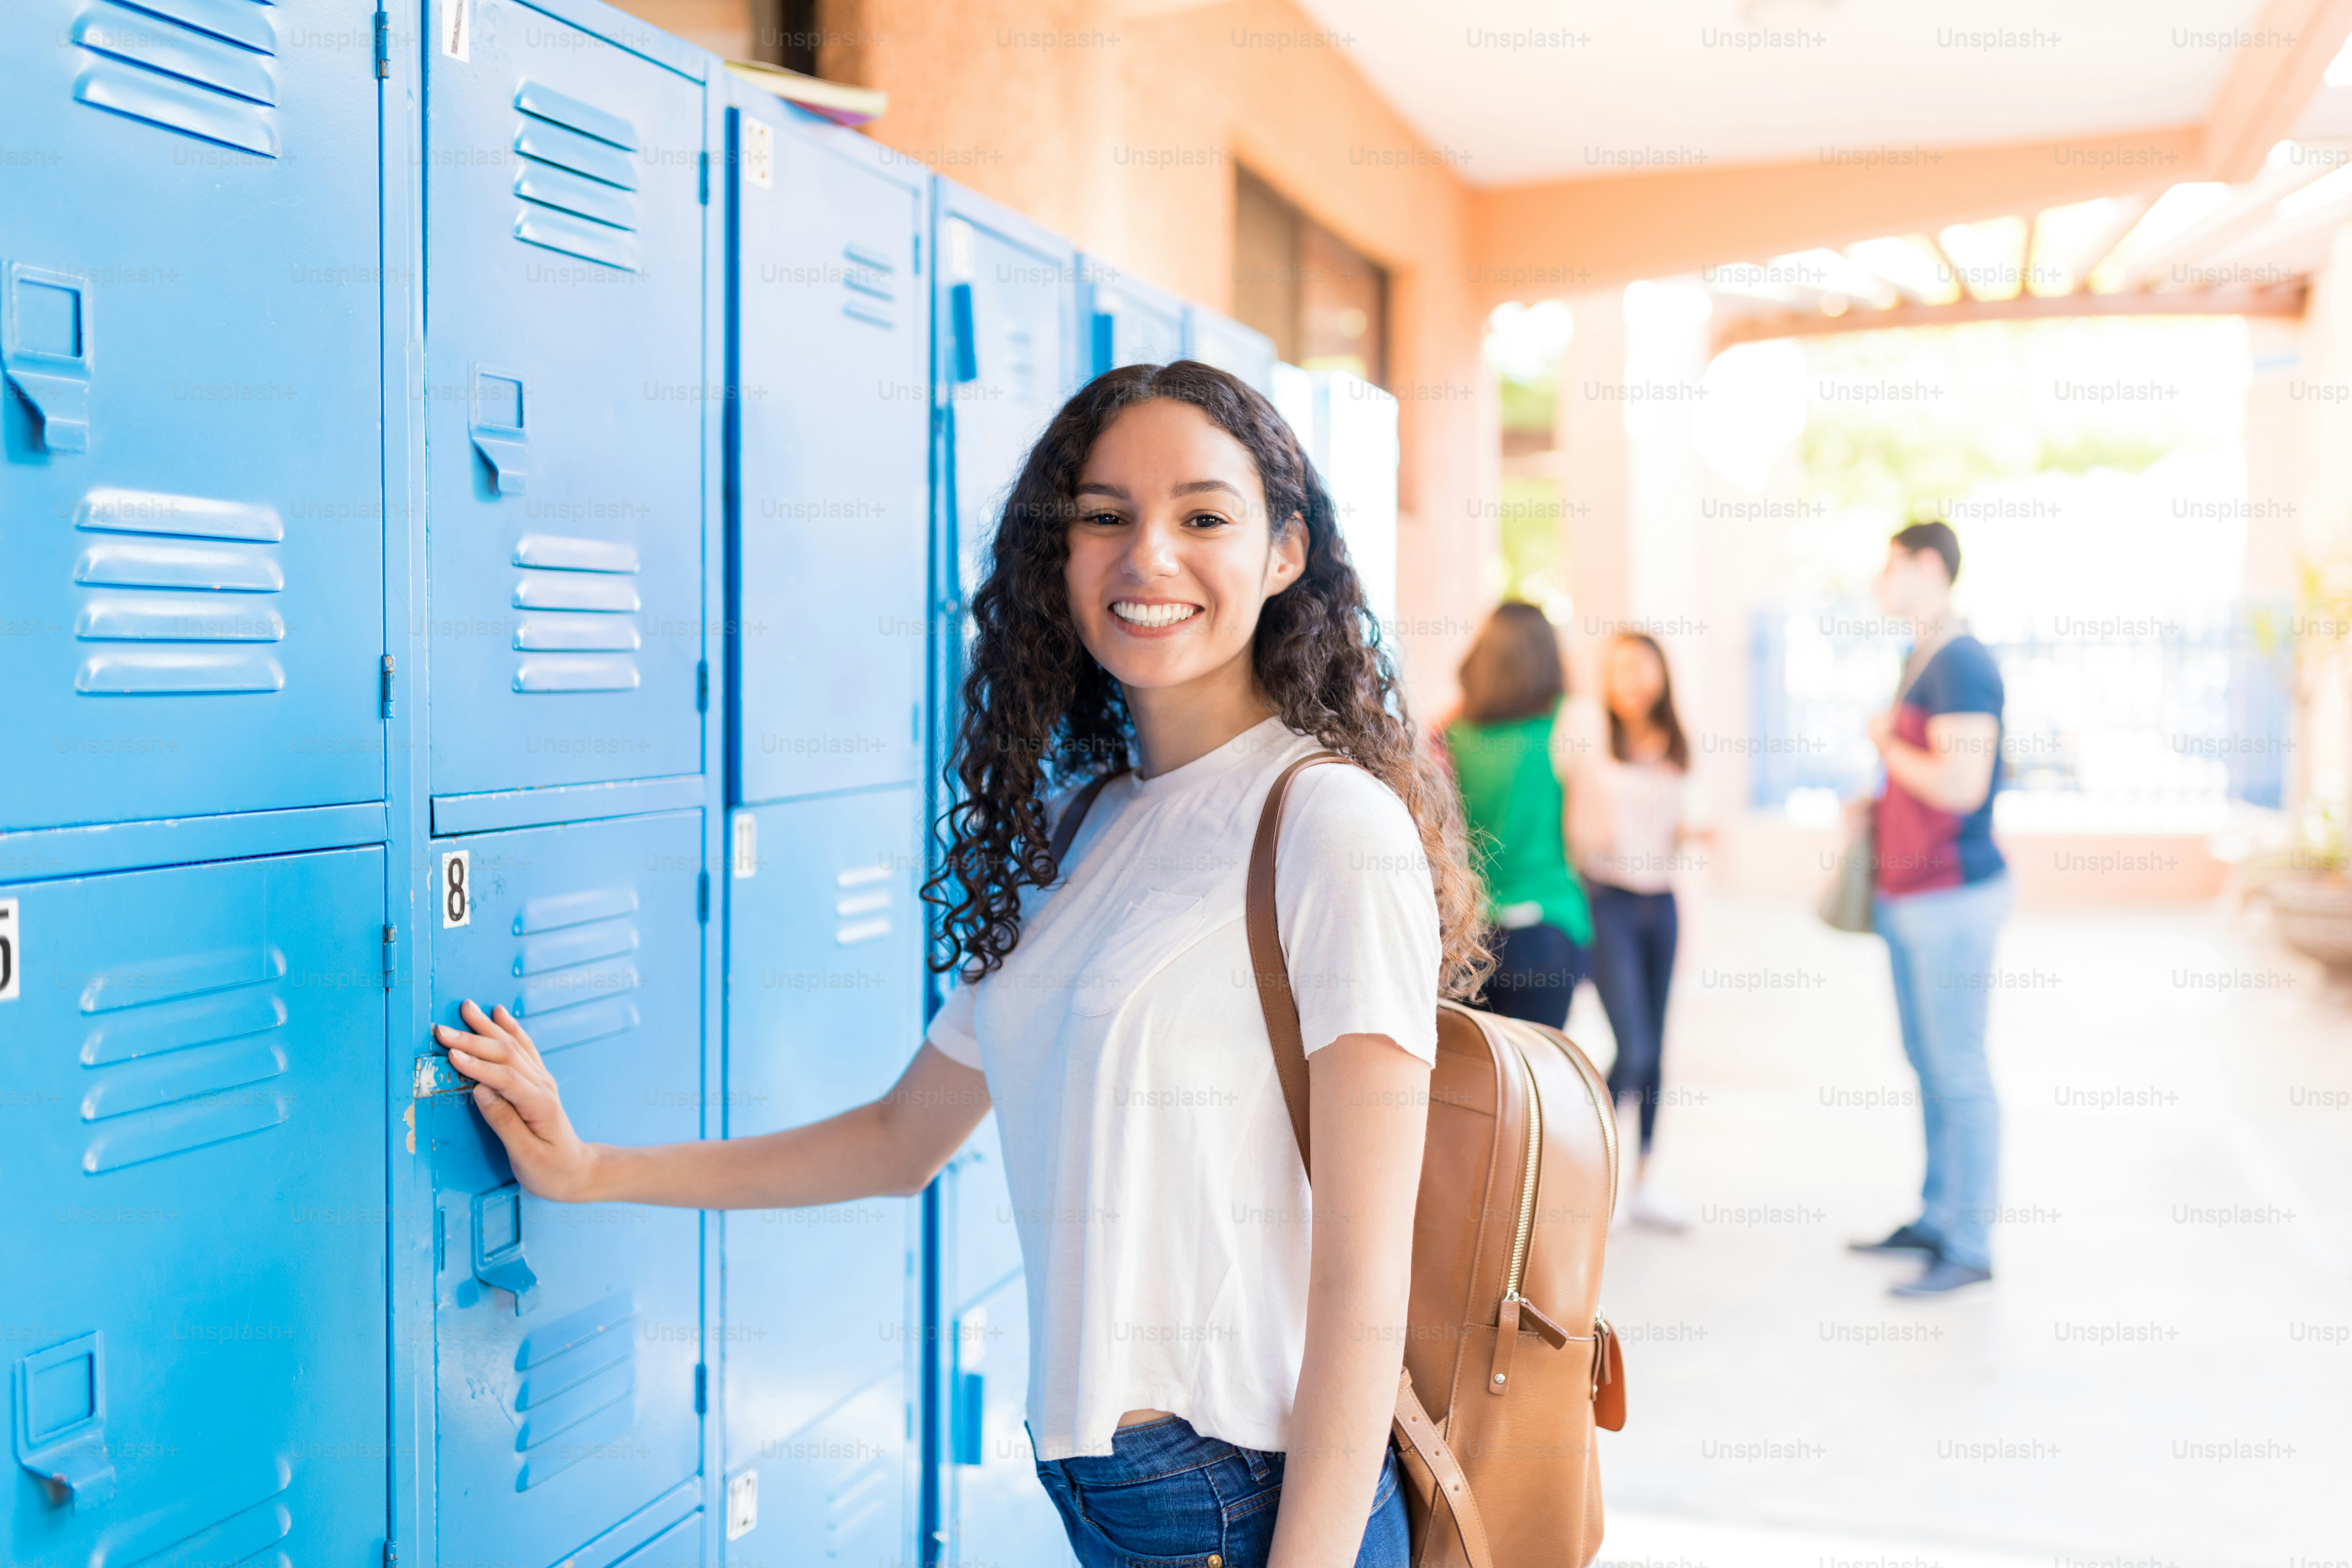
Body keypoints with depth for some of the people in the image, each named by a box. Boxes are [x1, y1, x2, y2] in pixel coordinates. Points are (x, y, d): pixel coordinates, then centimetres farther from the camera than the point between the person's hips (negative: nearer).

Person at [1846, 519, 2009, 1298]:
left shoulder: (1961, 664, -16)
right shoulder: (1920, 658, 15)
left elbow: (1961, 786, -25)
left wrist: (1888, 743, -11)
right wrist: (1877, 802, 12)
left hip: (1953, 896, -10)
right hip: (1908, 894, 10)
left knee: (1959, 1073, -5)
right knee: (1928, 1065, 15)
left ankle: (1969, 1247, 1)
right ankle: (1936, 1219, 24)